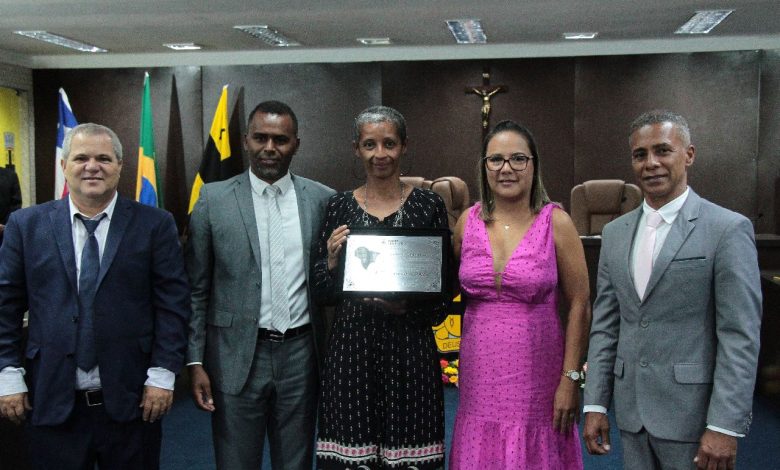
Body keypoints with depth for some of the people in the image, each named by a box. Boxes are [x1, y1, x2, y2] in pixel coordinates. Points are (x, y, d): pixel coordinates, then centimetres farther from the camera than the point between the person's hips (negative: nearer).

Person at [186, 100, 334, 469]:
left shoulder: (322, 200, 3)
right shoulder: (214, 200, 0)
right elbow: (196, 289, 2)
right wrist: (195, 361, -3)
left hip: (300, 355, 2)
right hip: (236, 357, -1)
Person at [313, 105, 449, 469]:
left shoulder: (428, 205, 3)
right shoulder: (339, 206, 6)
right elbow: (323, 294, 8)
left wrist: (408, 305, -13)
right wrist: (331, 261, -11)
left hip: (410, 346, -1)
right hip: (351, 347, 1)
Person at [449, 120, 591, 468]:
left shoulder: (556, 223, -6)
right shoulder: (469, 221, 2)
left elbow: (579, 306, -5)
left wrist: (570, 379, -8)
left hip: (536, 380, -2)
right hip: (480, 379, 3)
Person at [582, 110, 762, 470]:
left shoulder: (728, 229, -8)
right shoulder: (615, 233, 8)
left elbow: (741, 336, -12)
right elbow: (604, 324, 10)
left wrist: (725, 426, -16)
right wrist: (595, 403, 5)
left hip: (693, 414, -5)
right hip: (631, 412, 5)